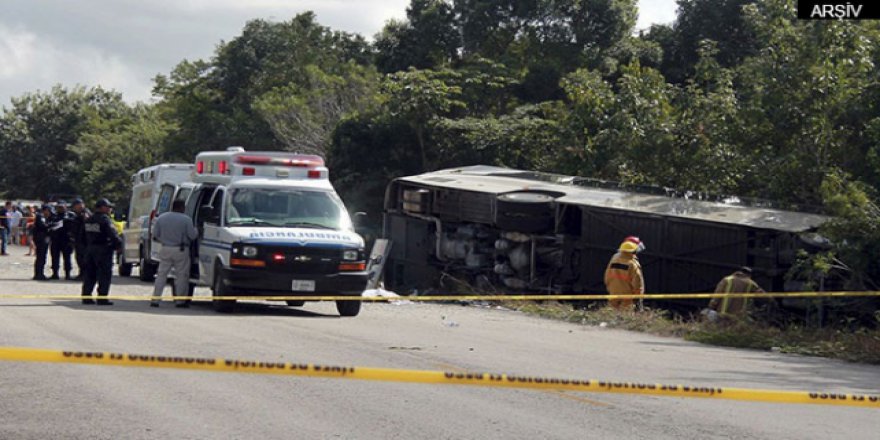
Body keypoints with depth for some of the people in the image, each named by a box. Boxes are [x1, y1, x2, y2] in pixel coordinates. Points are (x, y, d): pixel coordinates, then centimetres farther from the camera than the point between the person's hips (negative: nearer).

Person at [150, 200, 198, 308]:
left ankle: (155, 299, 5)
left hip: (165, 250, 4)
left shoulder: (161, 218, 4)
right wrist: (196, 231, 14)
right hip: (180, 250, -4)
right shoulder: (186, 219, -8)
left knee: (161, 274, 9)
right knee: (181, 275, 5)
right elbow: (192, 236, -9)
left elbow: (155, 236, 4)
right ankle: (180, 301, 5)